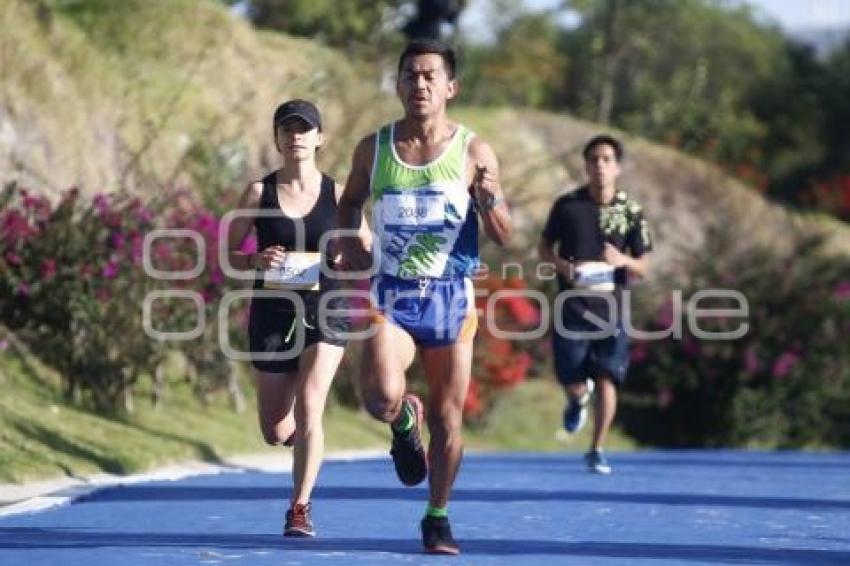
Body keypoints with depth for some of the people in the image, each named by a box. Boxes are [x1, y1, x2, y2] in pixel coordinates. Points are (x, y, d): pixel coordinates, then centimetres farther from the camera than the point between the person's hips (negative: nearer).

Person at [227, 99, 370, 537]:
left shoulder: (337, 195, 0)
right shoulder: (260, 193, 1)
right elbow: (226, 254, 4)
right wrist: (256, 261, -16)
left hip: (325, 312, -2)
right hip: (272, 313, 2)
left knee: (308, 407, -19)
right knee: (275, 432, 7)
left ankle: (300, 509, -9)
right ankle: (304, 437, 44)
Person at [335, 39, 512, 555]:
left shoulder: (474, 153, -2)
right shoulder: (374, 149, 3)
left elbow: (504, 237, -1)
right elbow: (350, 202, 22)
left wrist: (490, 199, -21)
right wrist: (349, 242, 2)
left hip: (450, 299, 0)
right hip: (390, 298, 0)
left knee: (447, 419, 6)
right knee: (383, 398, -24)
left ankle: (438, 518, 25)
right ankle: (405, 421, 13)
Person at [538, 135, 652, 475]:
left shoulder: (630, 211, 2)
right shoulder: (568, 205, 0)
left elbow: (642, 268, 6)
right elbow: (544, 247, 11)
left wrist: (623, 261, -16)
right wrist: (562, 265, -10)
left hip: (610, 308, 0)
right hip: (572, 306, 0)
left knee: (607, 380, -7)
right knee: (571, 381, 1)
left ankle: (597, 451, 6)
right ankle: (579, 399, 39)